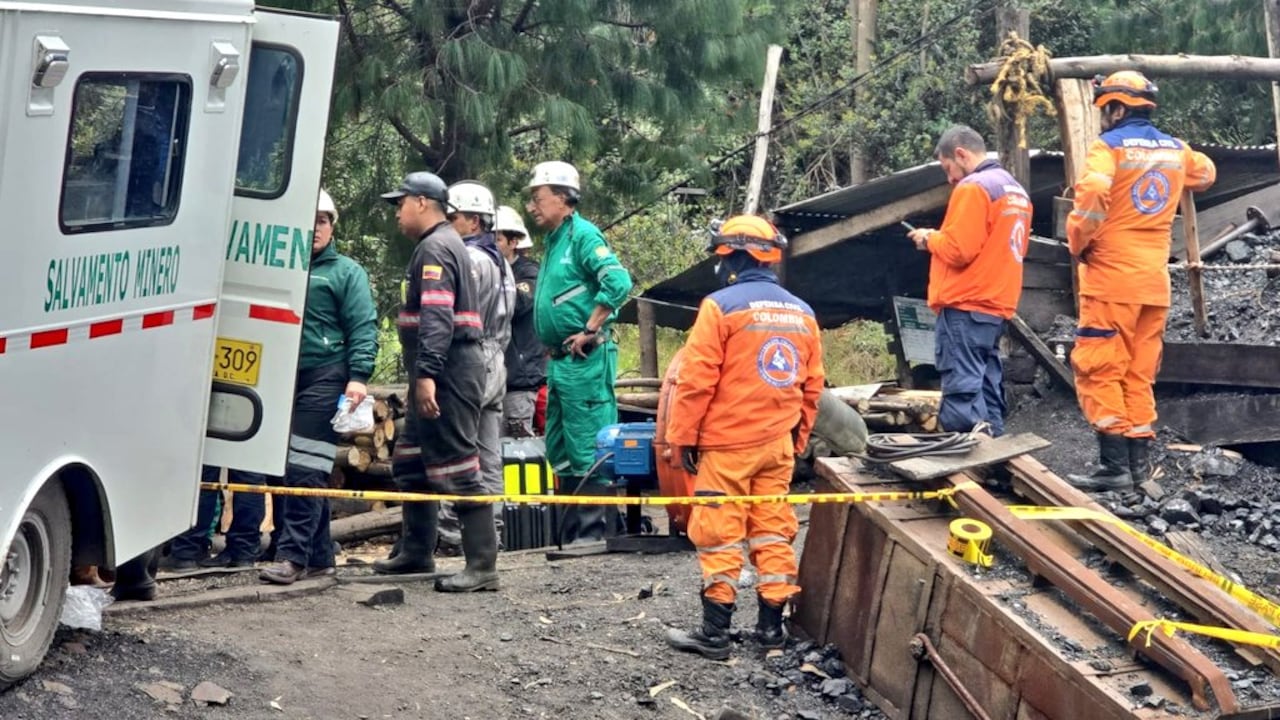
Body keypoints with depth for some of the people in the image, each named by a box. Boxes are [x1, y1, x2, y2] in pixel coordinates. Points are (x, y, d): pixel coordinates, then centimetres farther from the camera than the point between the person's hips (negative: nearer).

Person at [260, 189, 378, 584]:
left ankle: (294, 555, -12)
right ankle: (320, 556, 15)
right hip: (282, 379, 6)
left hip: (324, 379, -6)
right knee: (282, 469, 8)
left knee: (306, 471, -11)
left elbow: (364, 328, -3)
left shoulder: (347, 272, 5)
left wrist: (358, 376, -15)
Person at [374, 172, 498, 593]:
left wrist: (426, 373, -32)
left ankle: (483, 566, -13)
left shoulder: (435, 248, -12)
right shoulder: (442, 245, 22)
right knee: (410, 463, 19)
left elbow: (437, 315, -25)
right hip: (440, 375, 11)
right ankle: (416, 552, 29)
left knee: (458, 469, -12)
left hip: (448, 373, -11)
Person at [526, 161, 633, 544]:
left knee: (586, 450, -8)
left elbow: (618, 281, -23)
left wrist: (589, 330, -19)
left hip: (584, 361, -10)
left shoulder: (582, 235, -9)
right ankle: (570, 533, 19)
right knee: (560, 451, 13)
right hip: (559, 362, 10)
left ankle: (591, 531, -6)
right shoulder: (554, 242, 19)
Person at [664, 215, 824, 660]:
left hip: (726, 443, -6)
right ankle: (771, 625, 15)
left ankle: (715, 632, 0)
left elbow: (696, 380, -13)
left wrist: (682, 437, -6)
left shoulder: (721, 306, -12)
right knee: (773, 531, 12)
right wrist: (797, 437, 21)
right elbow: (812, 385, 11)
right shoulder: (801, 314, 8)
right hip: (778, 444, 6)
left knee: (720, 536, -1)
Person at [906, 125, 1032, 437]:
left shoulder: (973, 188, -12)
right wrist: (940, 238, 15)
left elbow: (958, 249, -19)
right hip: (997, 305, 9)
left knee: (961, 392, -11)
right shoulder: (1016, 190, 17)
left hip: (965, 307, -9)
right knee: (986, 388, 11)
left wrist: (929, 238, 0)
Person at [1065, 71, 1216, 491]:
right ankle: (1138, 463, 12)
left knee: (1099, 371, -4)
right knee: (1139, 375, 12)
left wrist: (1078, 244, -10)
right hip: (1155, 281, 7)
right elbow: (1205, 174, 34)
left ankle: (1114, 466, -10)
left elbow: (1091, 198, -25)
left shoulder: (1110, 146, -9)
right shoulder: (1175, 150, 12)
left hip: (1112, 276, -7)